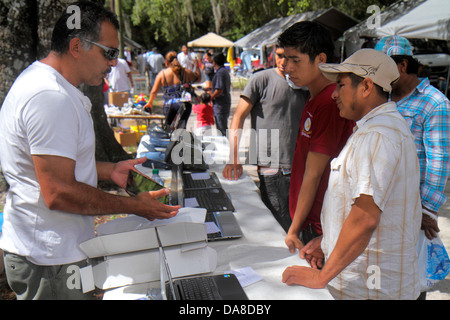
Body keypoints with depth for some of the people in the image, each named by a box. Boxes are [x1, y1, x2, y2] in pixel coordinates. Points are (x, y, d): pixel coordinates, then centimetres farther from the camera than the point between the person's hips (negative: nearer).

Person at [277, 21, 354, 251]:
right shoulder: (315, 98, 10)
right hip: (311, 222, 9)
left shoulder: (328, 103, -20)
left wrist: (294, 229, -12)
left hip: (318, 228, -9)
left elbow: (313, 175, -19)